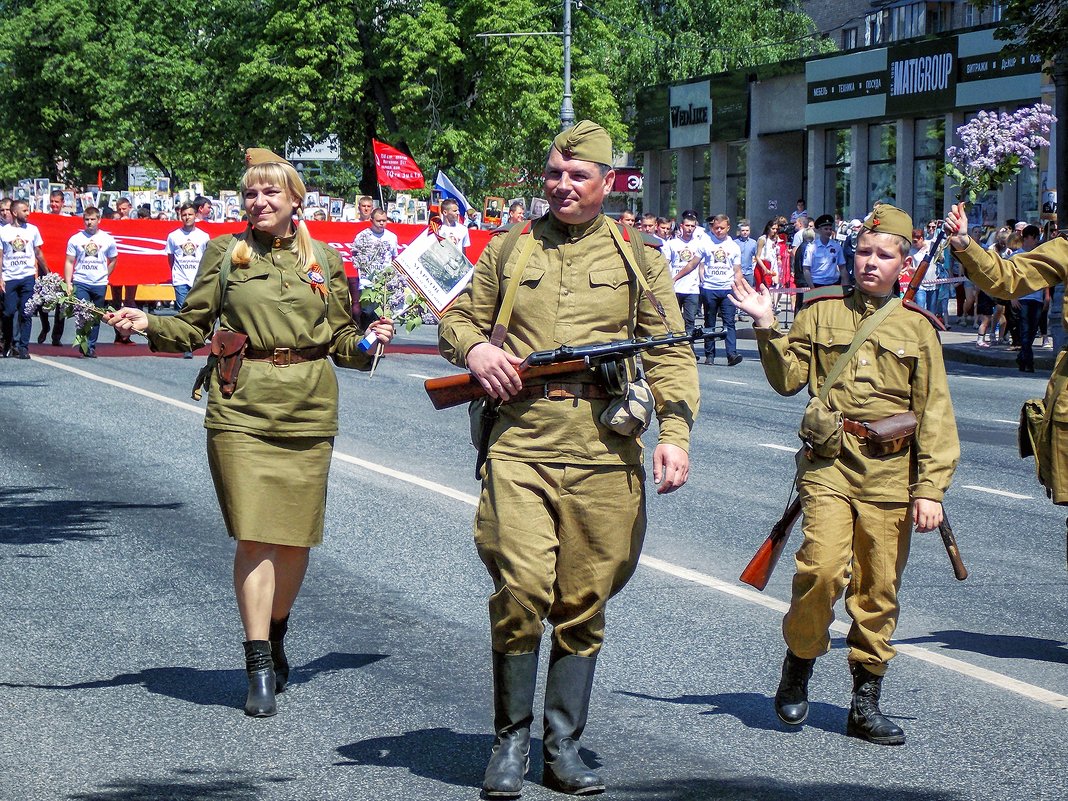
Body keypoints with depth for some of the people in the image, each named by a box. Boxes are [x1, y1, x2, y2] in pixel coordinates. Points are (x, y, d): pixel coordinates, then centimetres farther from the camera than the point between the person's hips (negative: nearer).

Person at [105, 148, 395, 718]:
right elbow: (193, 327, 7)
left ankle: (275, 636, 29)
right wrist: (147, 324, -10)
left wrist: (369, 339, -3)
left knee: (296, 536, 4)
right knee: (254, 535, -9)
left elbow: (339, 339, 17)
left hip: (308, 412, 2)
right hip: (242, 408, -2)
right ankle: (260, 670, -7)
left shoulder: (324, 260, 11)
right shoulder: (225, 252, 7)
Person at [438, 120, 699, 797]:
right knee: (522, 590, -12)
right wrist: (473, 347, -3)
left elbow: (670, 355, 9)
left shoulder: (639, 259, 11)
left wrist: (675, 431, -5)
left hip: (605, 452, 1)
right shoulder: (509, 250, 13)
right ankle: (512, 742, 2)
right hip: (520, 443, -1)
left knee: (585, 603, 4)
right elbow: (456, 318, 20)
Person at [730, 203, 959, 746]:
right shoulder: (821, 313, 7)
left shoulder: (916, 329, 7)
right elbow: (788, 379, 9)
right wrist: (766, 329, -6)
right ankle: (798, 665, 6)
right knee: (823, 567, -18)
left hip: (890, 474, 1)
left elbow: (935, 416, 6)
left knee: (878, 589, 4)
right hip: (829, 463, -1)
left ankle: (865, 704, 14)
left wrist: (930, 488, -1)